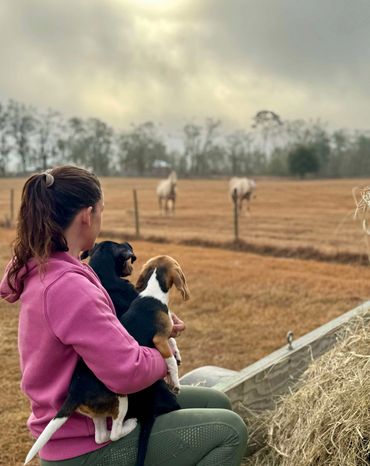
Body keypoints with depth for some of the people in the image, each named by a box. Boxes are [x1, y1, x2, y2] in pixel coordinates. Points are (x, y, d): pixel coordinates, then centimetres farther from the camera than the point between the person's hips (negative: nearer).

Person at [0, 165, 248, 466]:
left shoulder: (44, 272, 4)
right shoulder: (67, 287, -29)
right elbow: (127, 371, -33)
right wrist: (164, 356, -11)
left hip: (82, 418, 10)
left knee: (215, 404, 16)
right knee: (229, 430, -8)